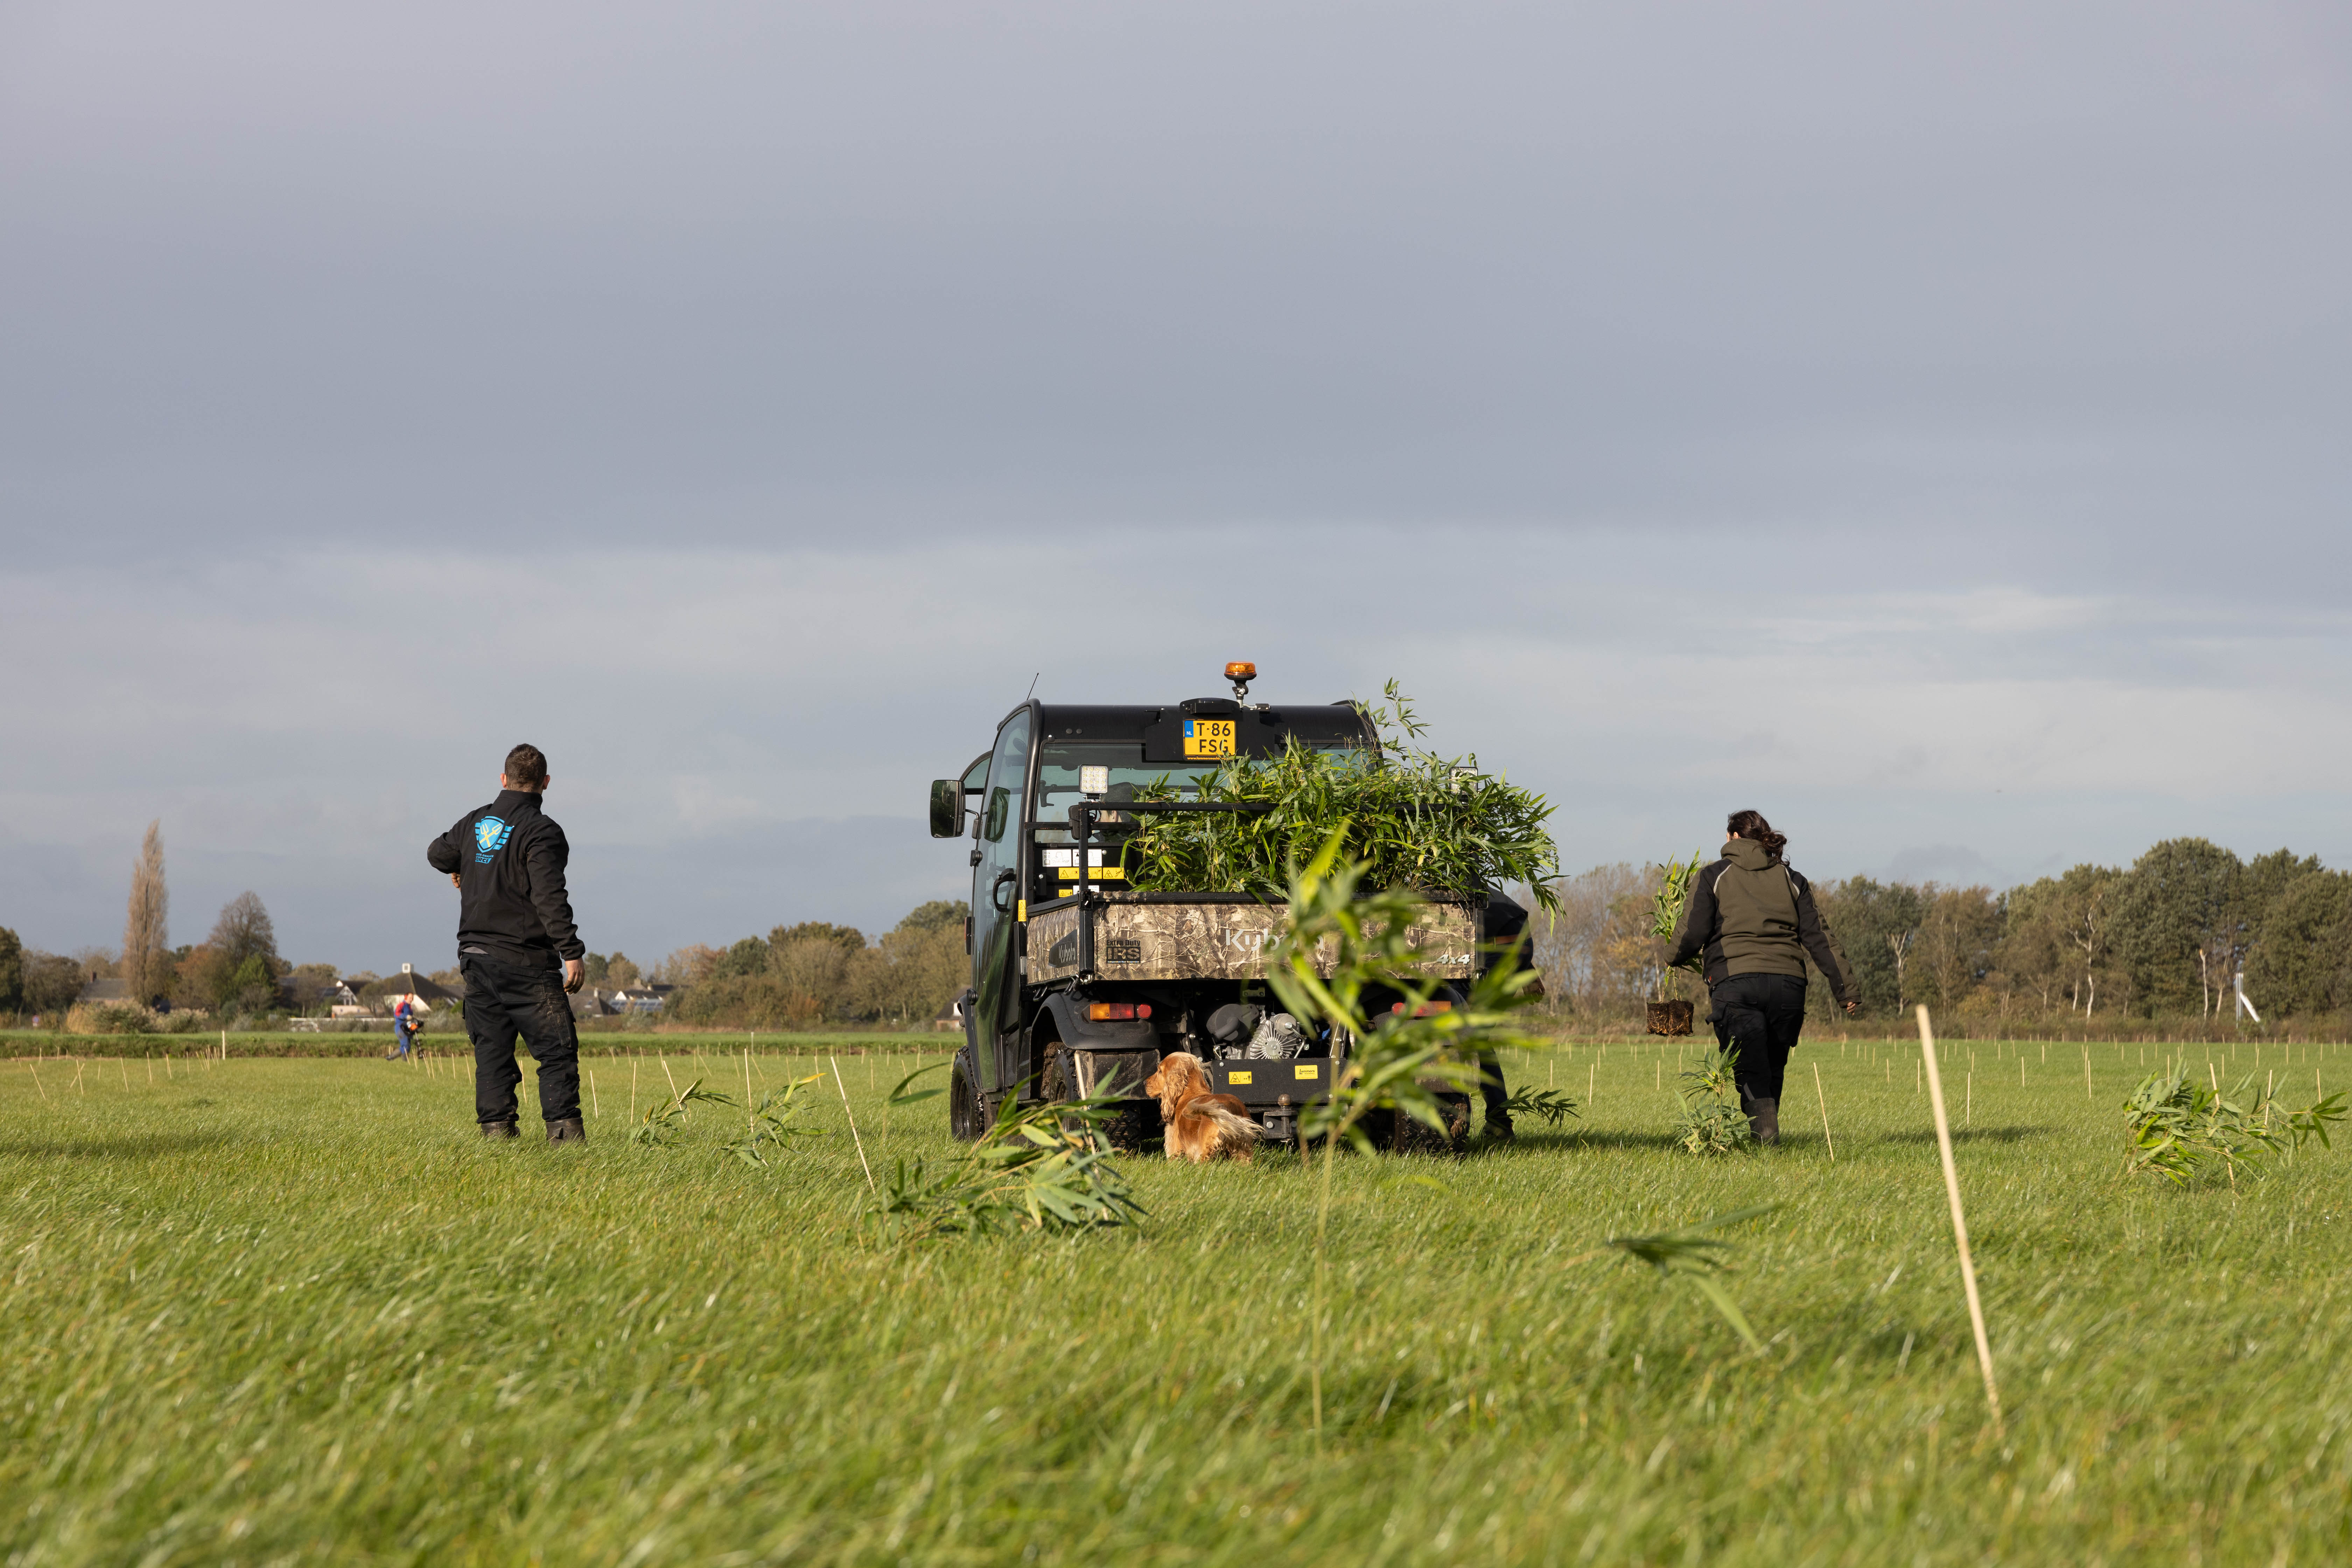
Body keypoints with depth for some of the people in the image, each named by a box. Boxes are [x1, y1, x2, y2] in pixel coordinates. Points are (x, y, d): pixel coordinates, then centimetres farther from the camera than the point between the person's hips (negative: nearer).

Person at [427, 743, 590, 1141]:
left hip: (476, 957, 6)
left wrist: (460, 870, 51)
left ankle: (496, 1129, 3)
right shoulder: (540, 832, -12)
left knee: (492, 1049, 9)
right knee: (558, 1049, -1)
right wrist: (573, 953, -19)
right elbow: (550, 899, -20)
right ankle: (563, 1129, -9)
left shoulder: (475, 823, 9)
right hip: (524, 960, -6)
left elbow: (438, 854, 29)